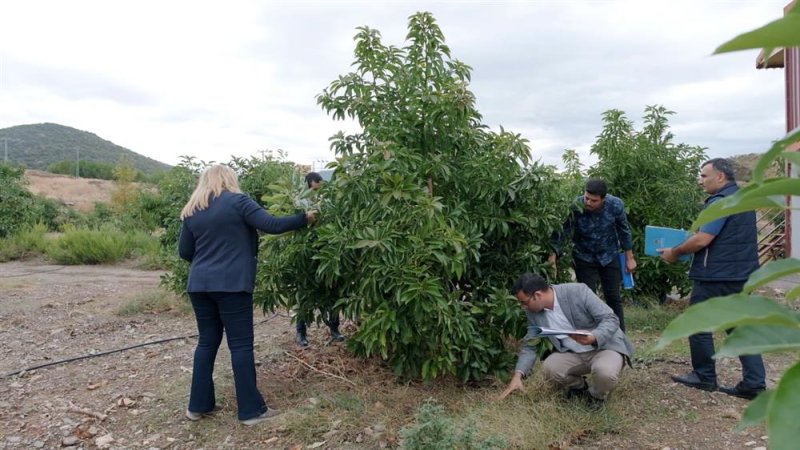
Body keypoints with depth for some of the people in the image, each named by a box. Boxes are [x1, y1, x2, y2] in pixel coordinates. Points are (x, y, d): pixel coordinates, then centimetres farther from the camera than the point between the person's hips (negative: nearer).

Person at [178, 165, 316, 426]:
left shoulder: (191, 211, 12)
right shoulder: (237, 201, -4)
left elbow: (184, 252, 15)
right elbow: (271, 225, -10)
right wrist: (305, 219, -1)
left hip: (199, 285, 6)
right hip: (231, 285, -6)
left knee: (207, 342, 16)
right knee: (241, 344, -1)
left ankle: (198, 405, 22)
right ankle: (251, 410, 5)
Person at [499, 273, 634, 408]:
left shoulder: (578, 291, -22)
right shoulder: (533, 312, -5)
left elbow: (611, 319, -19)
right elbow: (530, 346, 2)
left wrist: (592, 338, -39)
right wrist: (518, 376, -11)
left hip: (606, 346, -4)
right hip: (573, 354, 5)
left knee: (604, 372, -35)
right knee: (549, 368, -23)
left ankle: (596, 395, 2)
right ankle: (579, 386, 11)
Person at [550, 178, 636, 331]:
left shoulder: (616, 205, -21)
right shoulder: (575, 207, -28)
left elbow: (624, 230, -5)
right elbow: (561, 232, -27)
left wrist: (629, 257, 2)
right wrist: (553, 254, -42)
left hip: (610, 256, 2)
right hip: (584, 257, -1)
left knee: (614, 298, 8)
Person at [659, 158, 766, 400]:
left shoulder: (721, 201, -17)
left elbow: (702, 240, -23)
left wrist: (675, 252, -8)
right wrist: (687, 246, 19)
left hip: (716, 275, -9)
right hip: (740, 273, 9)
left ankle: (704, 376, 14)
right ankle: (754, 383, 10)